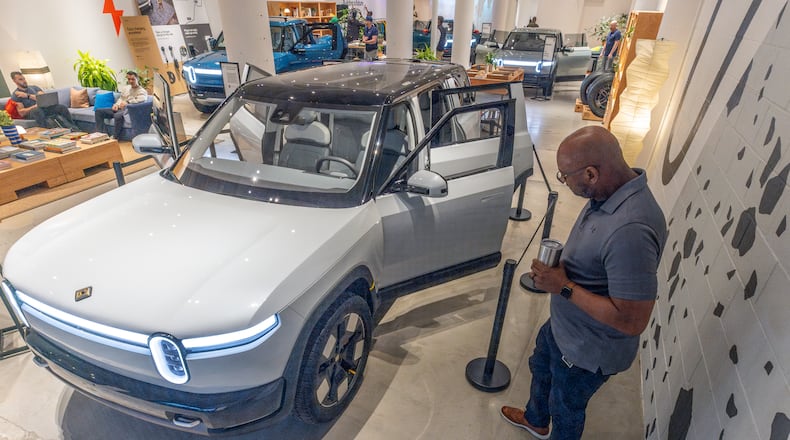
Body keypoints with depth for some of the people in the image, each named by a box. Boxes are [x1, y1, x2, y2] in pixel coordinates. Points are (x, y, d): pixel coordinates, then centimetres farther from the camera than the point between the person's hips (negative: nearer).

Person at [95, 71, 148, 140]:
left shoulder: (142, 91, -2)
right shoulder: (126, 87, 23)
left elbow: (141, 100, -22)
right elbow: (121, 98, 28)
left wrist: (128, 102, -32)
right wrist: (117, 104, 5)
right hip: (119, 108, 9)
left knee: (118, 115, -40)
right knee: (99, 111, -3)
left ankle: (115, 137, -30)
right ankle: (101, 134, -8)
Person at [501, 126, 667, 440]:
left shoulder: (631, 231, -40)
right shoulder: (611, 190, -10)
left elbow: (632, 321, -34)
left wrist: (564, 287, -30)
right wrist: (559, 268, 1)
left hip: (588, 348, -9)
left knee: (566, 407, 21)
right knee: (541, 367, 33)